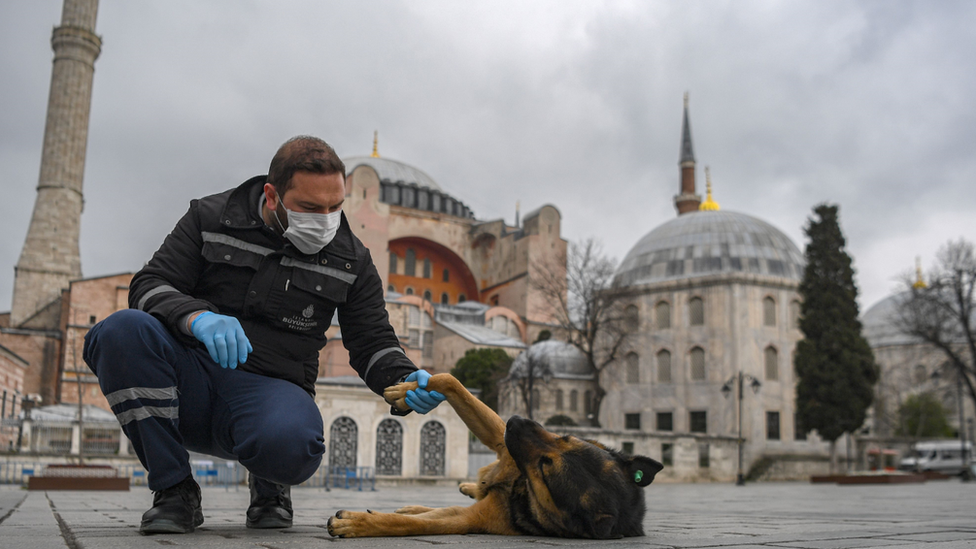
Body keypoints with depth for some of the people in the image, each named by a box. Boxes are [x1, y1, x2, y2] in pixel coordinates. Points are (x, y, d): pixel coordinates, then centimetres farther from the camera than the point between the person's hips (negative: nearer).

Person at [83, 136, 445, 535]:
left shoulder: (350, 260, 5)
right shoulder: (210, 218, 2)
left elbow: (373, 345, 8)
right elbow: (149, 285, -4)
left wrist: (407, 381, -15)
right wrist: (198, 317, -26)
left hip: (269, 390, -1)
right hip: (191, 379, 1)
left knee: (290, 443, -38)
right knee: (123, 330, -30)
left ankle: (268, 486, 5)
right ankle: (174, 490, -13)